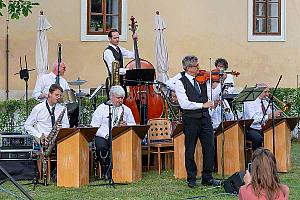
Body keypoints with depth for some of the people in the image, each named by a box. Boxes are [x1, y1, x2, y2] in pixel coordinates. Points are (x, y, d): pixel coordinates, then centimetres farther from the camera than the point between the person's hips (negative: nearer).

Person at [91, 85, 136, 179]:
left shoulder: (126, 110, 14)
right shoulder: (102, 108, 5)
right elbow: (94, 126, -1)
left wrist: (126, 124, -9)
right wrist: (105, 135, -15)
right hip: (102, 136, -2)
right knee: (101, 147, -35)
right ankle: (106, 171, -20)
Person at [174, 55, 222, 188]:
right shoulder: (180, 83, -5)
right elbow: (184, 103, -15)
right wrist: (202, 105, -19)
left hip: (205, 117, 5)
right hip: (190, 119, -5)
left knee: (209, 147, 3)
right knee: (190, 150, 3)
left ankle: (207, 177, 13)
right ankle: (191, 179, 13)